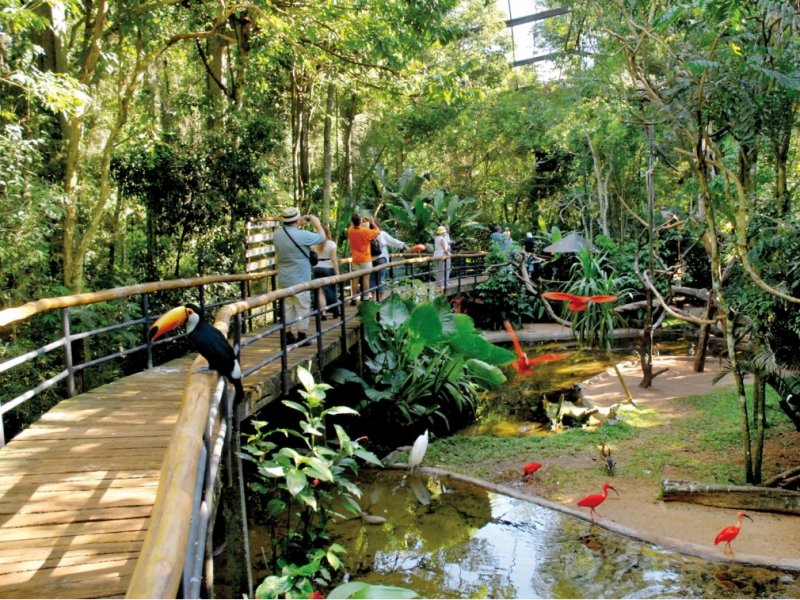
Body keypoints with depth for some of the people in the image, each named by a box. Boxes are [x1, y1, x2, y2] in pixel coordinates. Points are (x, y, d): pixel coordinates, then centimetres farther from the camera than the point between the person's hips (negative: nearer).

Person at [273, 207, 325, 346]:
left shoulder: (277, 233, -1)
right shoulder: (302, 235, -21)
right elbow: (322, 237, -6)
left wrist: (300, 224, 18)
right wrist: (317, 223, 8)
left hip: (284, 279, 6)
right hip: (299, 280, -6)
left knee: (287, 307, 14)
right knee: (303, 307, 4)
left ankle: (288, 335, 17)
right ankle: (301, 336, 7)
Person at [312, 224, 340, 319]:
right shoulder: (331, 244, -7)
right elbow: (334, 259, -10)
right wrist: (337, 272, -6)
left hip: (317, 268, 2)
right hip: (329, 269, -2)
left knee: (321, 291, 3)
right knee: (331, 290, 11)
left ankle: (323, 313, -3)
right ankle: (335, 312, 22)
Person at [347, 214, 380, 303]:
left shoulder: (350, 230, -2)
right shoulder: (366, 231, -16)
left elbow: (353, 226, 22)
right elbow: (378, 232, -4)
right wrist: (372, 222, 3)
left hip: (355, 259, 4)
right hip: (365, 259, -4)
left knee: (355, 278, 7)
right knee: (365, 278, 0)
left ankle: (353, 298, 7)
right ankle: (365, 298, 1)